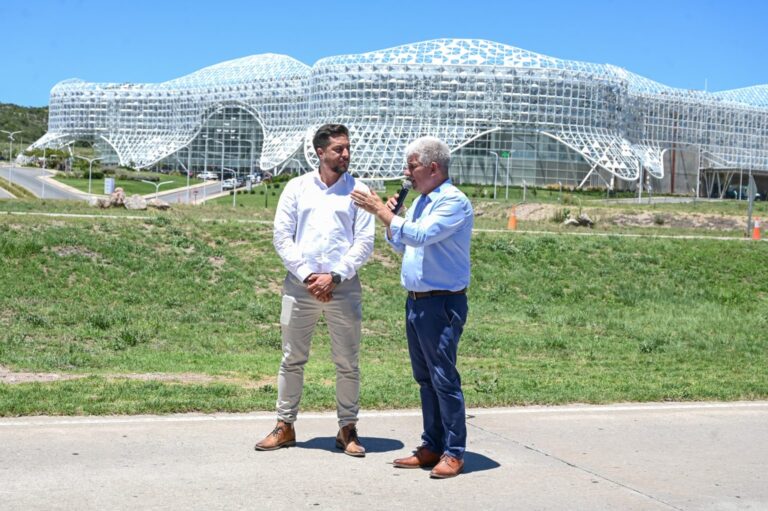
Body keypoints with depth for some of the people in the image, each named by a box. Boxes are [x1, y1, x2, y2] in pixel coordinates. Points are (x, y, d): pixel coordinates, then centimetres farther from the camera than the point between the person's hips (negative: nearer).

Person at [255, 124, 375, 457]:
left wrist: (333, 277, -10)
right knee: (292, 359, 7)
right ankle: (285, 426, 17)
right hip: (299, 286, 1)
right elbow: (282, 236, 3)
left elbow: (364, 242, -1)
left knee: (347, 363, 4)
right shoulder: (297, 188, 7)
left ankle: (347, 429, 14)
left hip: (343, 287, -1)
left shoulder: (358, 191, 5)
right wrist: (307, 276, -7)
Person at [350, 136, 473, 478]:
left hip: (442, 303, -9)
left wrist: (382, 211, -17)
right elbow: (401, 245, 24)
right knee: (425, 378, 12)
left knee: (443, 377, -7)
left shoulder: (454, 202, -13)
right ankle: (432, 446, 20)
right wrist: (388, 215, 7)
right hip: (416, 300, 9)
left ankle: (454, 453, 0)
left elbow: (419, 235, -25)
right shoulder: (421, 202, 15)